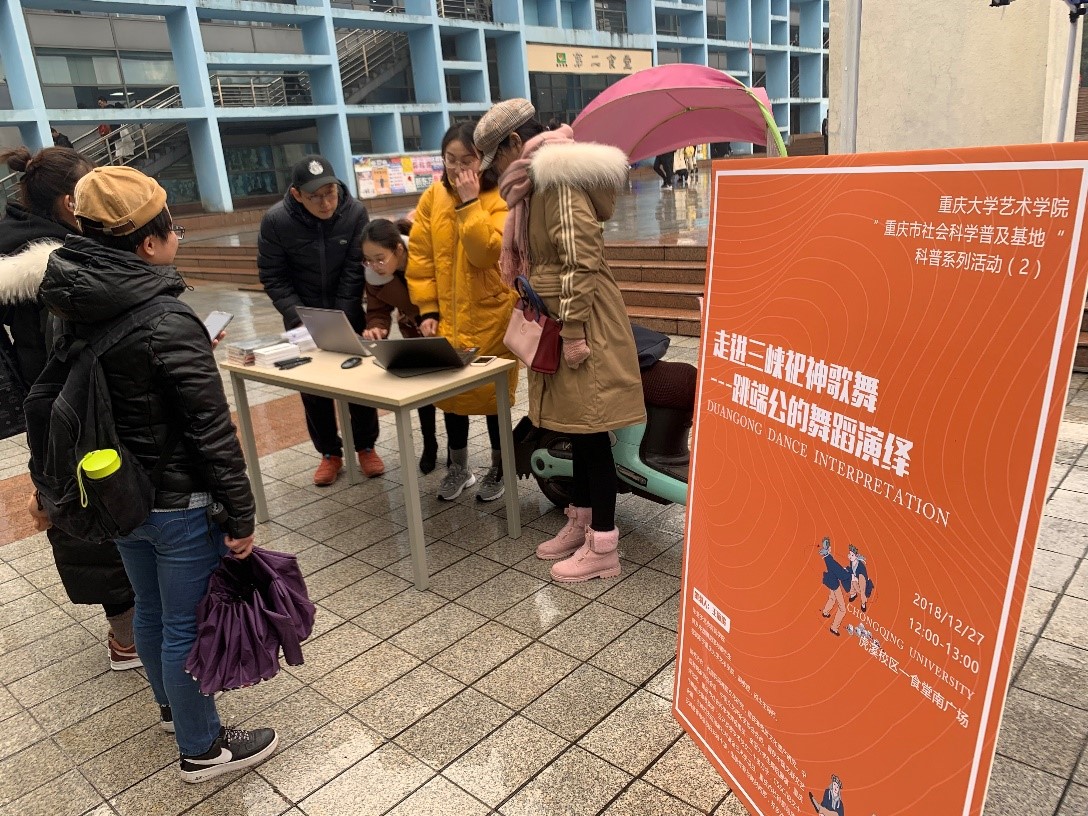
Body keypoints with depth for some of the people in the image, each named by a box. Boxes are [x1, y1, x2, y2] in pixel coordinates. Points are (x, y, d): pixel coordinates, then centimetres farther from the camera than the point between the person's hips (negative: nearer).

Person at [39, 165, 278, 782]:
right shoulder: (169, 325, -25)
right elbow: (213, 432, -23)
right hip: (178, 502, -8)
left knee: (150, 610, 25)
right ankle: (203, 749, 28)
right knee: (185, 627, 9)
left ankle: (173, 705, 49)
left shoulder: (70, 305, -1)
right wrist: (241, 517, -15)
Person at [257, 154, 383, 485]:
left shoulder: (355, 212, -18)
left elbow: (354, 272, -14)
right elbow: (273, 277, -10)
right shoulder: (275, 220, -18)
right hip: (302, 315, 0)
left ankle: (365, 446, 22)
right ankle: (330, 453, 20)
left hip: (347, 312, 0)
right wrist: (299, 319, -19)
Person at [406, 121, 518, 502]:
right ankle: (458, 467, 30)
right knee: (451, 392, 12)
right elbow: (420, 256, 3)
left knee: (492, 394, 6)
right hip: (447, 318, 4)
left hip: (491, 318, -4)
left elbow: (486, 253, -23)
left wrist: (470, 203, -22)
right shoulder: (432, 198, 3)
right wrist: (427, 308, -3)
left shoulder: (501, 199, -9)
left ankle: (499, 468, 25)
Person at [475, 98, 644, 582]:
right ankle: (581, 523, 31)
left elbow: (580, 261, -22)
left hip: (582, 322, -10)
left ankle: (603, 548, 9)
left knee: (591, 430, -3)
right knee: (576, 428, 17)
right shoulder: (537, 183, 16)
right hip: (559, 321, 10)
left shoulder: (559, 178, -15)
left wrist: (573, 333, -21)